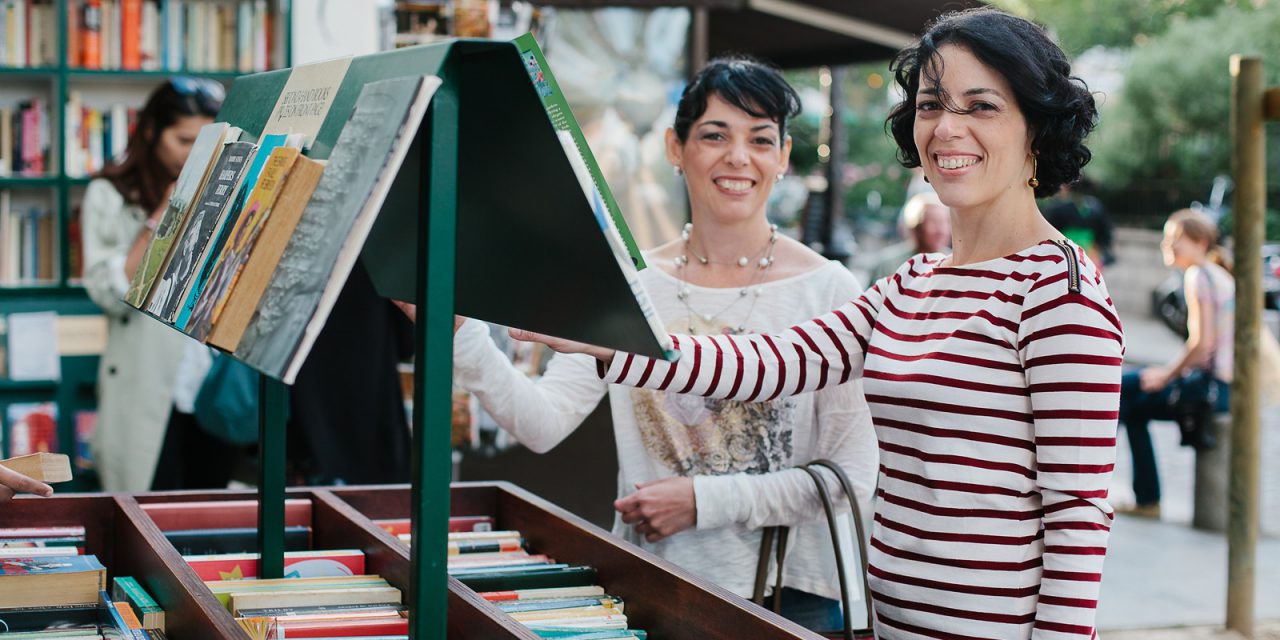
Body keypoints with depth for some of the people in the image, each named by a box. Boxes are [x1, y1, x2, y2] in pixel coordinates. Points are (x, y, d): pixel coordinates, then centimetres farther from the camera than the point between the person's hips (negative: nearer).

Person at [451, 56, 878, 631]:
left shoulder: (828, 289, -6)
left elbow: (853, 471, -10)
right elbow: (544, 422, -7)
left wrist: (704, 500, -16)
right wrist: (458, 335, -21)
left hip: (790, 593, -2)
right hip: (650, 585, 2)